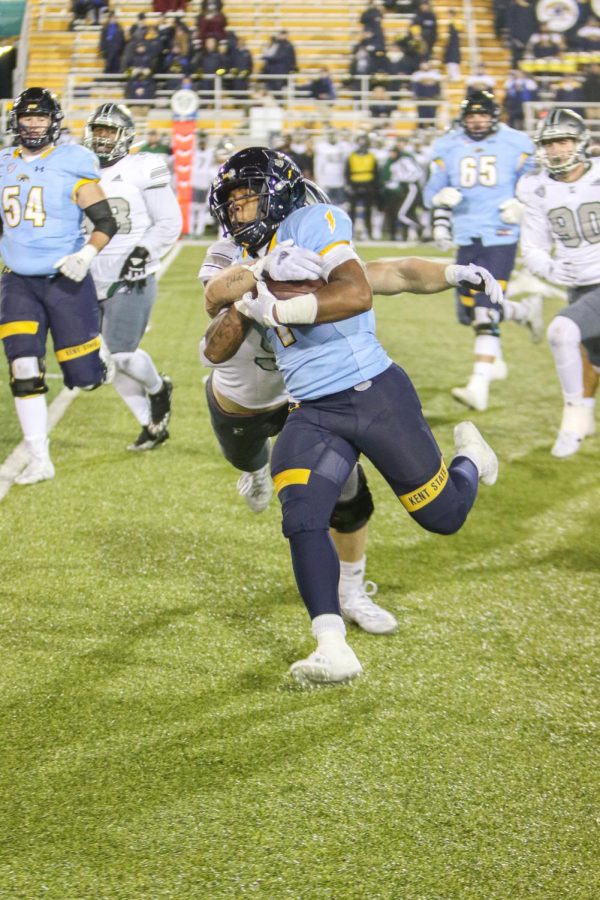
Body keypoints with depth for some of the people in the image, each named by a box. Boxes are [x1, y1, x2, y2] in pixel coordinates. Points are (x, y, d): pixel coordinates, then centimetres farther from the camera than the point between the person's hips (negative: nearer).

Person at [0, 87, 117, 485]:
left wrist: (87, 255, -21)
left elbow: (106, 223, -6)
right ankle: (39, 460, 1)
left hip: (66, 281, -4)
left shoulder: (73, 164, -7)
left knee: (85, 377, -2)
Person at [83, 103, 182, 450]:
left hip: (131, 280, -6)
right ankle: (152, 424, 19)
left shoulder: (142, 170, -6)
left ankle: (158, 388, 18)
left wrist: (143, 252, -17)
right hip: (95, 280, 6)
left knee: (120, 352, -14)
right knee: (109, 360, 5)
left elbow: (169, 223, -6)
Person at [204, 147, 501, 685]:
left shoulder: (312, 224, -11)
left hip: (375, 395, -5)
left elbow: (356, 295, -27)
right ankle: (333, 650, -13)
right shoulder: (249, 265, 11)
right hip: (313, 415, 6)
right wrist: (242, 303, -11)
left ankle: (470, 457, 41)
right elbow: (218, 353, 8)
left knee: (444, 515, 7)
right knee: (303, 520, -17)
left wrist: (274, 309, -26)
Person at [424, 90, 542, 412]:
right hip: (467, 238, 5)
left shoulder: (515, 145, 1)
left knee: (486, 313, -14)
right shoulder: (448, 147, 8)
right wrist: (440, 222, -3)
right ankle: (525, 311, 35)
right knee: (468, 312, 7)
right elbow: (432, 192, 14)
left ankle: (480, 385, -16)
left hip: (501, 237, -5)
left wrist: (521, 205, -9)